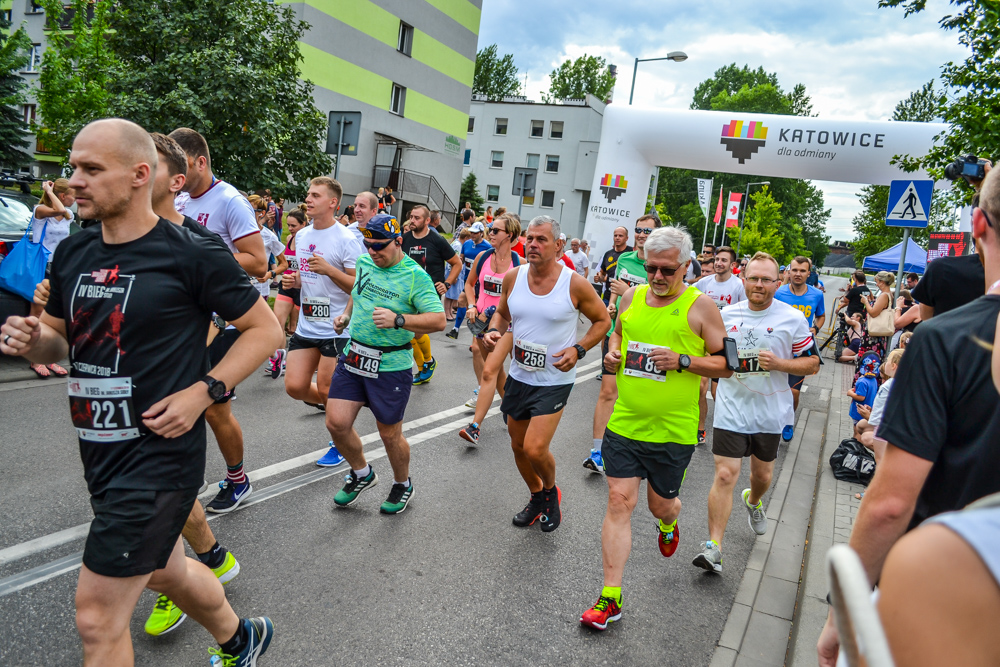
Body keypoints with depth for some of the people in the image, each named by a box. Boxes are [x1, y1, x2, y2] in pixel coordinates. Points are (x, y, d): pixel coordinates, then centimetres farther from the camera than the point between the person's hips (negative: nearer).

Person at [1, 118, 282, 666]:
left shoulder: (192, 256, -15)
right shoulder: (72, 254, 6)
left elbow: (265, 328, -9)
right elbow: (58, 339, 17)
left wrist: (202, 392, -18)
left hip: (160, 452, -8)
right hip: (100, 452, 8)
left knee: (97, 618, -2)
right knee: (163, 570, 26)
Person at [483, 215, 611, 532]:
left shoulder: (575, 283, -14)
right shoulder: (513, 277, -3)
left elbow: (603, 320, -1)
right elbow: (502, 313, 14)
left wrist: (578, 349, -15)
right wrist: (493, 330, -8)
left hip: (555, 379, -5)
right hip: (519, 375, 5)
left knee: (535, 449, -14)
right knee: (518, 446, 15)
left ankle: (551, 491, 20)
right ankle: (537, 497, 42)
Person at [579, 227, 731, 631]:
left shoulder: (700, 306, -7)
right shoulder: (632, 297, 5)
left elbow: (727, 365, -4)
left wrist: (683, 360, -20)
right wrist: (612, 354, 2)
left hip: (673, 430, -2)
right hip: (624, 423, 3)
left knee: (660, 504, 14)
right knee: (619, 502, -1)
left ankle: (668, 525, 54)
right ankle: (611, 598, 7)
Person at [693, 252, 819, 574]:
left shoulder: (793, 318, -5)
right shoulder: (727, 314, 0)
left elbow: (812, 363, -1)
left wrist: (779, 364, -18)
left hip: (769, 411, 1)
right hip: (731, 408, -1)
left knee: (762, 474, 18)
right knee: (725, 475, -10)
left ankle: (753, 501, 53)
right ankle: (714, 546, -5)